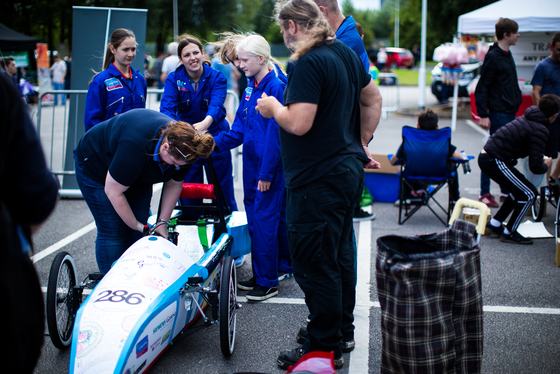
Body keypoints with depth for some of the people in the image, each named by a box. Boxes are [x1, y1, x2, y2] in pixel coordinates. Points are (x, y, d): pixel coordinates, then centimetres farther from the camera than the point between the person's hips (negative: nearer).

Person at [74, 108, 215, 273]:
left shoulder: (182, 147, -24)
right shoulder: (136, 147, -43)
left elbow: (174, 185, -6)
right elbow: (113, 191, -30)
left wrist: (163, 222, -10)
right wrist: (135, 225, -20)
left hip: (137, 176, 6)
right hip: (96, 170, -6)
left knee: (138, 234, -1)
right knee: (111, 232, -11)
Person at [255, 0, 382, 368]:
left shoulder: (308, 64, -20)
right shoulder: (346, 52, 9)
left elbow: (299, 124, -26)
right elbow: (373, 99, 19)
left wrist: (273, 107, -7)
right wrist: (362, 142, 24)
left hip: (318, 180, -10)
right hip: (349, 169, 10)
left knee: (314, 265, 0)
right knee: (340, 253, 19)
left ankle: (325, 348, 11)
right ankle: (343, 331, 34)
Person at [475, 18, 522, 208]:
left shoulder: (507, 55, 14)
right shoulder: (493, 57, -13)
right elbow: (481, 88, -15)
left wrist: (516, 103, 17)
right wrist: (483, 115, -19)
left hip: (510, 113, 9)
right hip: (499, 113, -9)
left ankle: (506, 192, 21)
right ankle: (485, 193, 4)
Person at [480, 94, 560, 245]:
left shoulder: (527, 118, 12)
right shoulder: (540, 130, -15)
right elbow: (535, 167, -18)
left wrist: (541, 159, 26)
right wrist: (546, 165, 4)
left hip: (486, 156, 9)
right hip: (495, 162, -9)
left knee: (521, 189, 22)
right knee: (529, 193, 1)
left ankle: (494, 225, 25)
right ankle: (509, 233, 11)